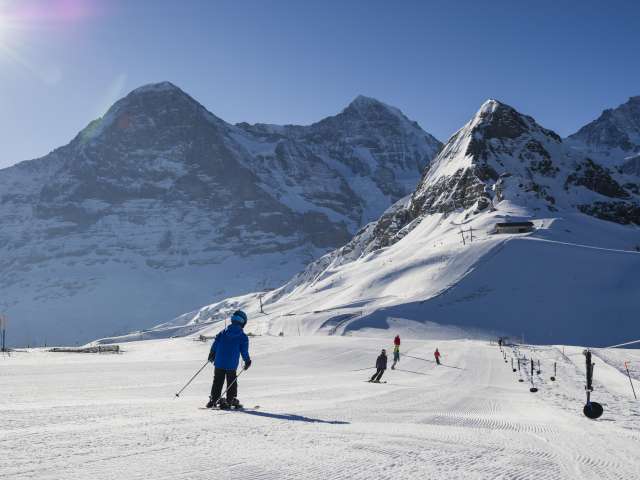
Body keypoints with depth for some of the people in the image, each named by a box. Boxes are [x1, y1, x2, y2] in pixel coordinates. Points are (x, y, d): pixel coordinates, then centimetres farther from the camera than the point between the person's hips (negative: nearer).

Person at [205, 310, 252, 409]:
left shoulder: (223, 332, 1)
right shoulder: (243, 337, -8)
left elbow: (215, 345, 6)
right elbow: (244, 351, -6)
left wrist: (211, 356, 21)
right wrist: (247, 361, 9)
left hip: (219, 363, 3)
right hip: (231, 365, -3)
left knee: (217, 382, 14)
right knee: (232, 382, 13)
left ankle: (213, 400, 14)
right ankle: (230, 400, 12)